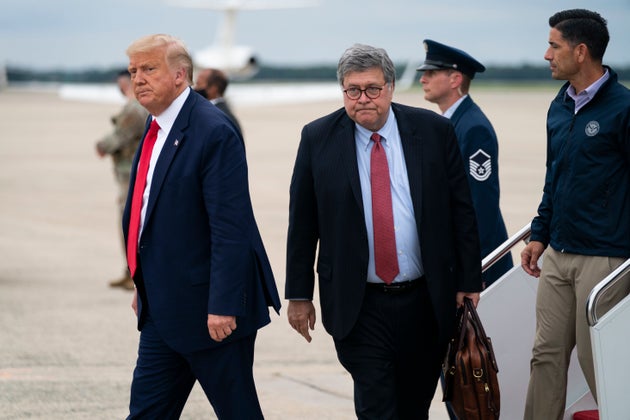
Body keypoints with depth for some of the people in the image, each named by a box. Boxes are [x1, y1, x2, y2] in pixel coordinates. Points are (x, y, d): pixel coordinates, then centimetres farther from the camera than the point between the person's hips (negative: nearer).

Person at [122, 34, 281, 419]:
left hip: (207, 307, -9)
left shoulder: (213, 132, -17)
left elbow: (230, 227, -21)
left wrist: (223, 305, -24)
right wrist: (143, 285, 21)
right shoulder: (157, 129, 11)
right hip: (163, 308, 9)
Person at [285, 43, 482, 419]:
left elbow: (462, 211, 3)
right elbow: (302, 223, 3)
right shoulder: (318, 138, -1)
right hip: (358, 307, -1)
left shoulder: (434, 131, -1)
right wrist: (299, 294, 2)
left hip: (425, 303, 2)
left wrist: (469, 281, 0)